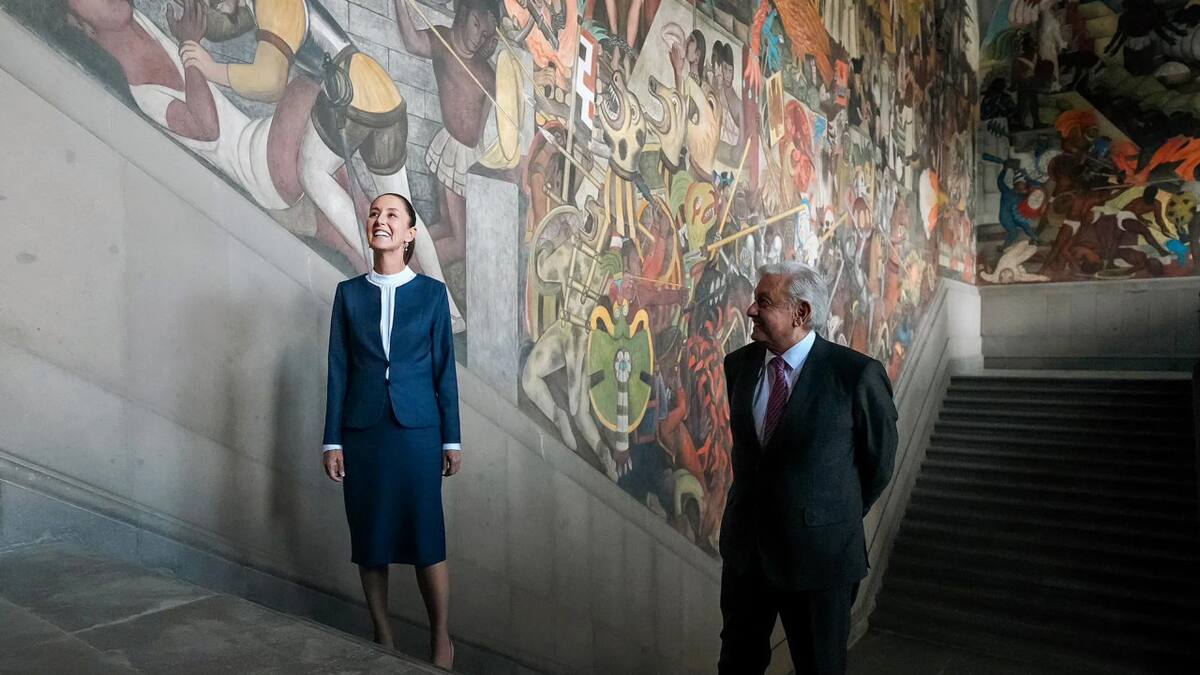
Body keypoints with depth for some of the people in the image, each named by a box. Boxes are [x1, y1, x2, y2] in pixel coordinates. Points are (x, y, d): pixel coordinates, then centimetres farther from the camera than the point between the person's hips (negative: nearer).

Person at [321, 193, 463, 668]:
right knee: (369, 538, 7)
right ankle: (382, 639, 23)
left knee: (425, 536, -1)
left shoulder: (431, 292, 2)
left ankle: (441, 639, 16)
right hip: (362, 431, 2)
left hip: (417, 429, -2)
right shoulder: (348, 292, 7)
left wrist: (452, 438, 1)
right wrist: (333, 440, 2)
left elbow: (444, 368, 2)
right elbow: (338, 370, 6)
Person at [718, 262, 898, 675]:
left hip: (819, 551, -4)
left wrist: (839, 519, 7)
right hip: (745, 546, 5)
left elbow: (879, 461, -4)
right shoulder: (739, 364, -2)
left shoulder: (857, 374, -18)